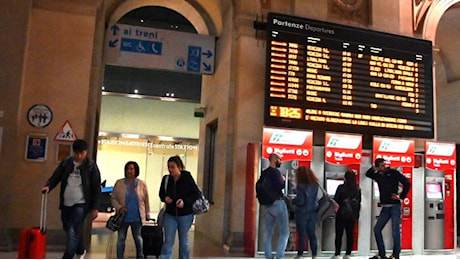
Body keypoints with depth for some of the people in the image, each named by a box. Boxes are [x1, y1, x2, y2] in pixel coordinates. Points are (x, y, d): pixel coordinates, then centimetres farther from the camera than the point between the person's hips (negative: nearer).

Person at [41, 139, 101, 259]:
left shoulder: (91, 166, -7)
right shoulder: (66, 163, 4)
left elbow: (96, 188, -6)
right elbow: (55, 177, 4)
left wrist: (95, 208, -8)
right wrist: (48, 186, -20)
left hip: (81, 204, -5)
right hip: (66, 203, 5)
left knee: (73, 232, -12)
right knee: (68, 230, 19)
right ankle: (81, 250, 43)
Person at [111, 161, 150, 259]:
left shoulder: (142, 184, -2)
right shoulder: (119, 183, -3)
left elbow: (146, 200, 5)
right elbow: (113, 198, 1)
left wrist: (147, 213, 8)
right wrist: (119, 207, -15)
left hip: (137, 217, 0)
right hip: (123, 217, 0)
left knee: (138, 238, 13)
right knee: (121, 239, 5)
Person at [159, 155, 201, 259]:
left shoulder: (187, 178, -13)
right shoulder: (166, 179, -4)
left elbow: (197, 194, -8)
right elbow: (161, 194, 10)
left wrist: (185, 201, -22)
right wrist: (165, 198, -13)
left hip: (185, 215, -2)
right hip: (170, 214, 2)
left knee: (184, 241, 12)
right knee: (168, 241, 0)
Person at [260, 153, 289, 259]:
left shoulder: (264, 173, 13)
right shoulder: (275, 171, -11)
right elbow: (280, 186, -18)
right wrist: (283, 180, -1)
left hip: (266, 205, 8)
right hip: (277, 203, -8)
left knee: (268, 232, 10)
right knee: (284, 232, -1)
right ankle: (279, 256, -8)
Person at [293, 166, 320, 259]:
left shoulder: (301, 185, -17)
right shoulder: (314, 184, 3)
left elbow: (300, 201, -19)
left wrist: (293, 200, 0)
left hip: (302, 212, -6)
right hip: (313, 212, 6)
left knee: (302, 234, 3)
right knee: (312, 234, 11)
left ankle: (300, 254, 9)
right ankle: (314, 254, 15)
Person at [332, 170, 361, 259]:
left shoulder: (341, 187, -9)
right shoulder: (357, 189, 4)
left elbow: (335, 200, -7)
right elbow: (359, 202, 9)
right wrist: (357, 216, 17)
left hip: (341, 214, -4)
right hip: (353, 215, 4)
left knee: (339, 235, 1)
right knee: (350, 235, 10)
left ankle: (337, 254, 3)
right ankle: (348, 254, 14)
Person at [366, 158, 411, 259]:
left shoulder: (393, 172, -5)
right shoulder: (378, 175, 10)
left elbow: (407, 183, -6)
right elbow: (368, 174, 24)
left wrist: (401, 197, -8)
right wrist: (374, 169, 5)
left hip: (395, 206, -6)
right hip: (385, 207, 6)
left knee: (395, 231, -6)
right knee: (377, 229, 4)